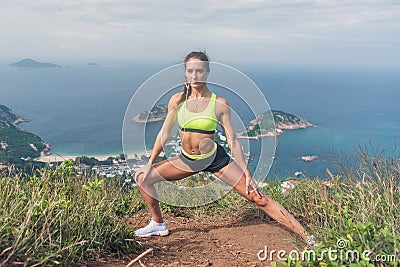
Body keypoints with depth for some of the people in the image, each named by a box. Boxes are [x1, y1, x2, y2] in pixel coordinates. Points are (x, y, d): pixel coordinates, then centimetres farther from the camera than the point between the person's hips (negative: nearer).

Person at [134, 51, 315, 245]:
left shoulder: (219, 103, -11)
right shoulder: (178, 100, -4)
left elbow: (232, 141, -7)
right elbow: (164, 133, 5)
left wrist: (246, 172, -8)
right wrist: (150, 163, 6)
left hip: (215, 159, -4)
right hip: (187, 160, 4)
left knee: (258, 198, -7)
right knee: (142, 177, 0)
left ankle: (306, 236, 3)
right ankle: (158, 224, 21)